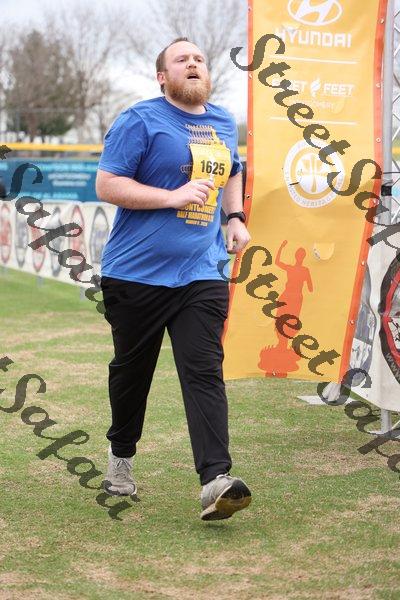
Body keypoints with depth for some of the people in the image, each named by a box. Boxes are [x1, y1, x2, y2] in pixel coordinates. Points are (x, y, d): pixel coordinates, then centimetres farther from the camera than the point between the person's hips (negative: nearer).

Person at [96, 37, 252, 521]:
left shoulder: (224, 123, 13)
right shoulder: (140, 120, -6)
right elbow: (106, 185, -12)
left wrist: (235, 218, 15)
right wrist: (174, 197, -19)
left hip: (201, 275, 3)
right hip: (137, 275, -3)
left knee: (205, 373, -10)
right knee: (132, 370, 12)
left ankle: (214, 482, -19)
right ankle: (121, 455, 36)